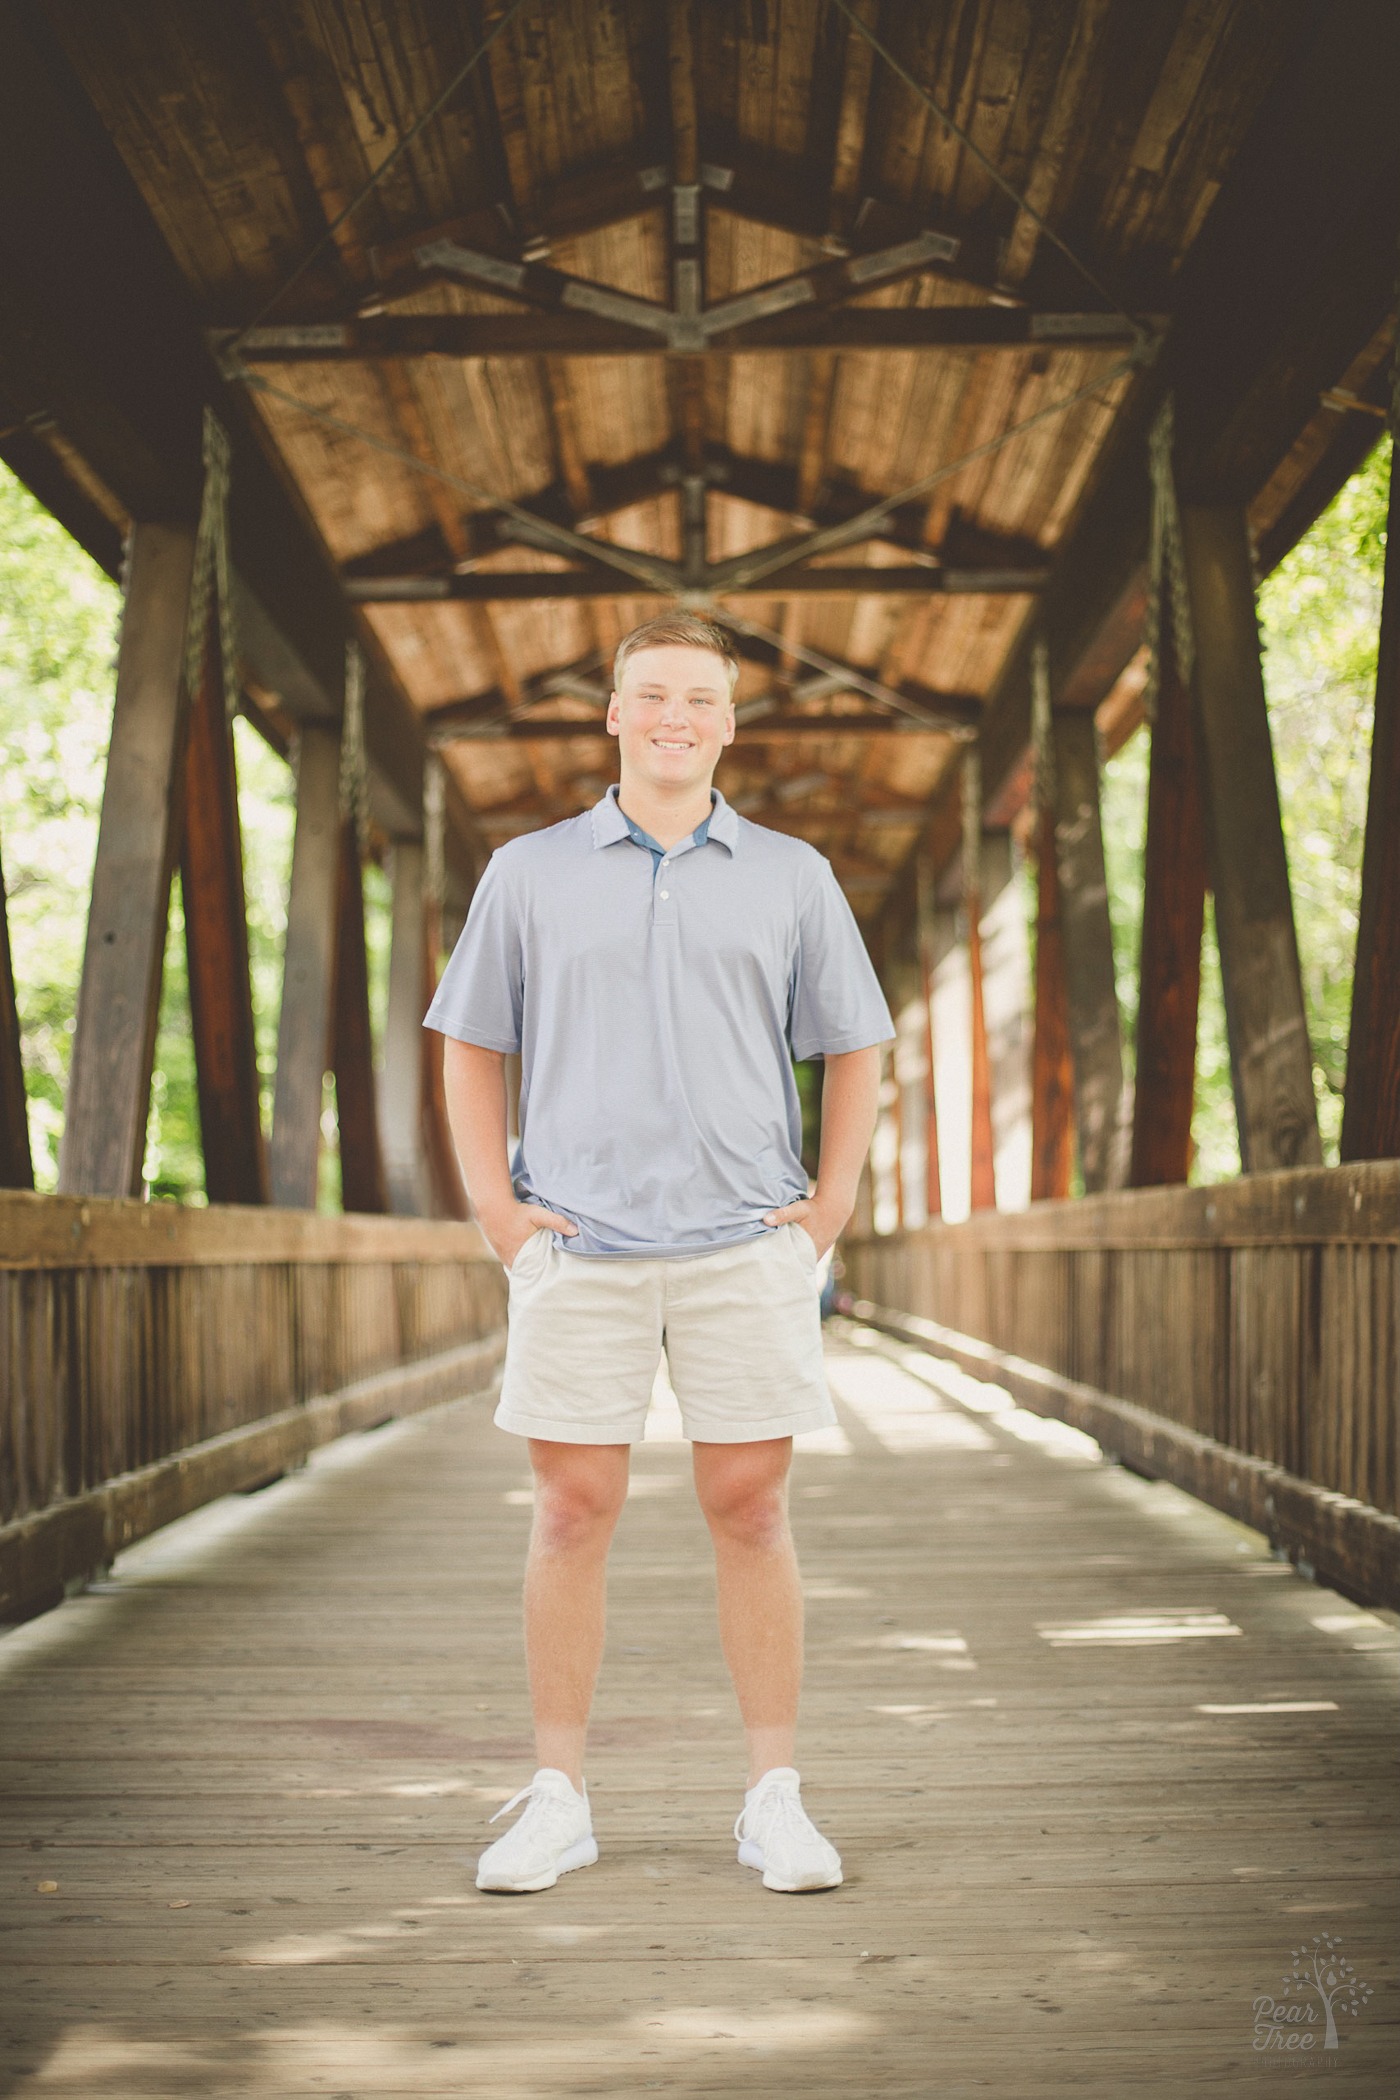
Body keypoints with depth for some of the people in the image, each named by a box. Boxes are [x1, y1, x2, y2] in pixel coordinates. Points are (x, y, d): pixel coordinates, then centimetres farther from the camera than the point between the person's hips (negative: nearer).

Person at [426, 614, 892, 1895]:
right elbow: (471, 1048, 12)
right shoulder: (530, 874, 8)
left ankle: (776, 1801, 10)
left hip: (746, 1246, 0)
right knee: (573, 1511, 1)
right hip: (579, 1248, 0)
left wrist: (829, 1211, 4)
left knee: (751, 1508, 2)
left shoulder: (792, 877, 9)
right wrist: (497, 1213, 2)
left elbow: (856, 1050, 13)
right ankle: (558, 1800, 10)